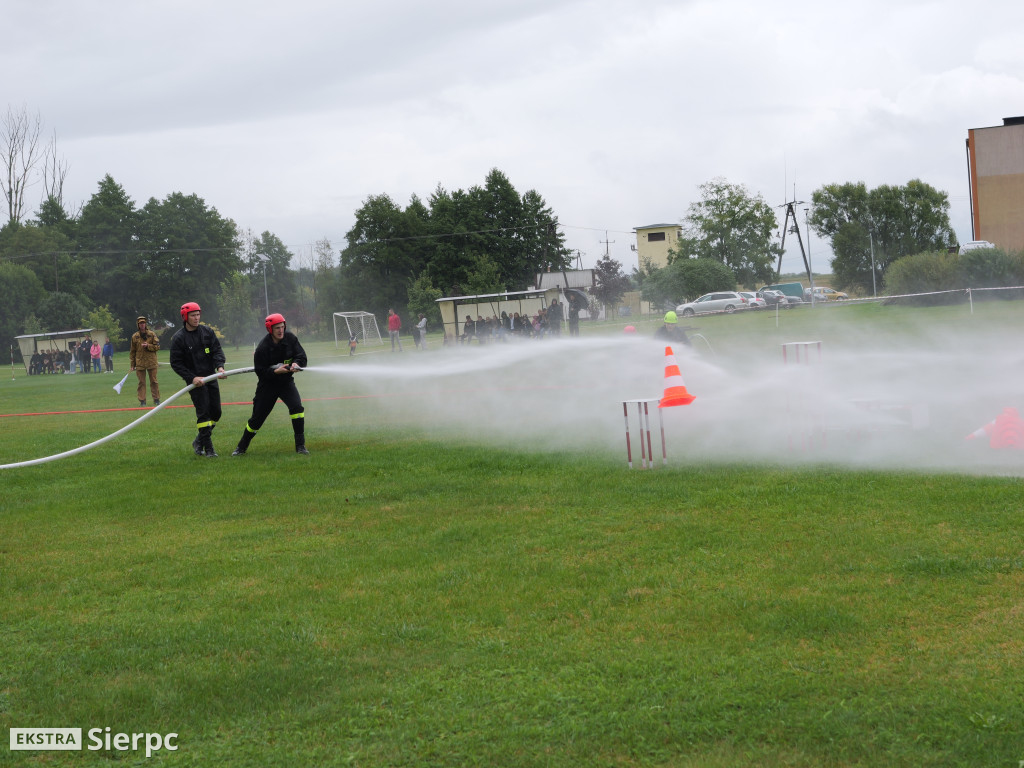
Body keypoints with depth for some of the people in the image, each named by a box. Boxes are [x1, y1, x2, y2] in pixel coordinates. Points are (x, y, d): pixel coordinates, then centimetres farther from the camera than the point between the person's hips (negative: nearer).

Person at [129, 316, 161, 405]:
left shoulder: (152, 334, 3)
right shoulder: (135, 336, 5)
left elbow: (157, 346, 1)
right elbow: (132, 351, 8)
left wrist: (148, 346, -16)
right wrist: (132, 364, 5)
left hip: (151, 362, -1)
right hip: (140, 363, 1)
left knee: (153, 381, 4)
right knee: (141, 382, 1)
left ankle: (156, 399, 11)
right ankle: (142, 400, 4)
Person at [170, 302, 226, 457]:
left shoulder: (208, 332, 6)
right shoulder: (179, 338, -6)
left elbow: (217, 350, 4)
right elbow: (176, 363, -5)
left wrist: (220, 366, -16)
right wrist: (192, 378, -15)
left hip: (211, 378, 5)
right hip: (195, 380, -5)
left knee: (216, 412, 6)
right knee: (203, 412, -13)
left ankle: (200, 441, 24)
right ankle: (208, 448, -10)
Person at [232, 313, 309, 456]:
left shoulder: (290, 339, -7)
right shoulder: (262, 348, -18)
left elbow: (302, 357, -4)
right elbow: (260, 372, -16)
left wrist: (296, 364, -26)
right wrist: (275, 371, -31)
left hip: (286, 381, 3)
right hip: (267, 384, -2)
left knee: (297, 407, -20)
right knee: (257, 417, 1)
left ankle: (300, 445, -12)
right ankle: (242, 447, 22)